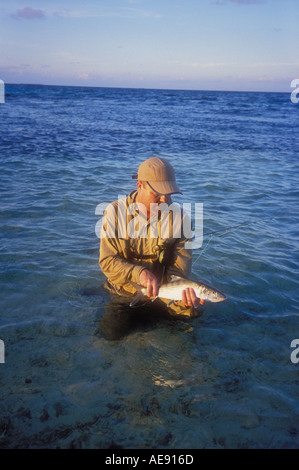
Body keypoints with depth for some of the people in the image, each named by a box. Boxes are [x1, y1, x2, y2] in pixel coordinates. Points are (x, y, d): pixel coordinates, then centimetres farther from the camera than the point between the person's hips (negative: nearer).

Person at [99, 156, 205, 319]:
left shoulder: (178, 217, -6)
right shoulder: (115, 211, -9)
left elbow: (180, 267, -8)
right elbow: (107, 261, -12)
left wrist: (184, 289, -30)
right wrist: (139, 273, -29)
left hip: (162, 295, 0)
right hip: (123, 295, 0)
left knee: (193, 311, -21)